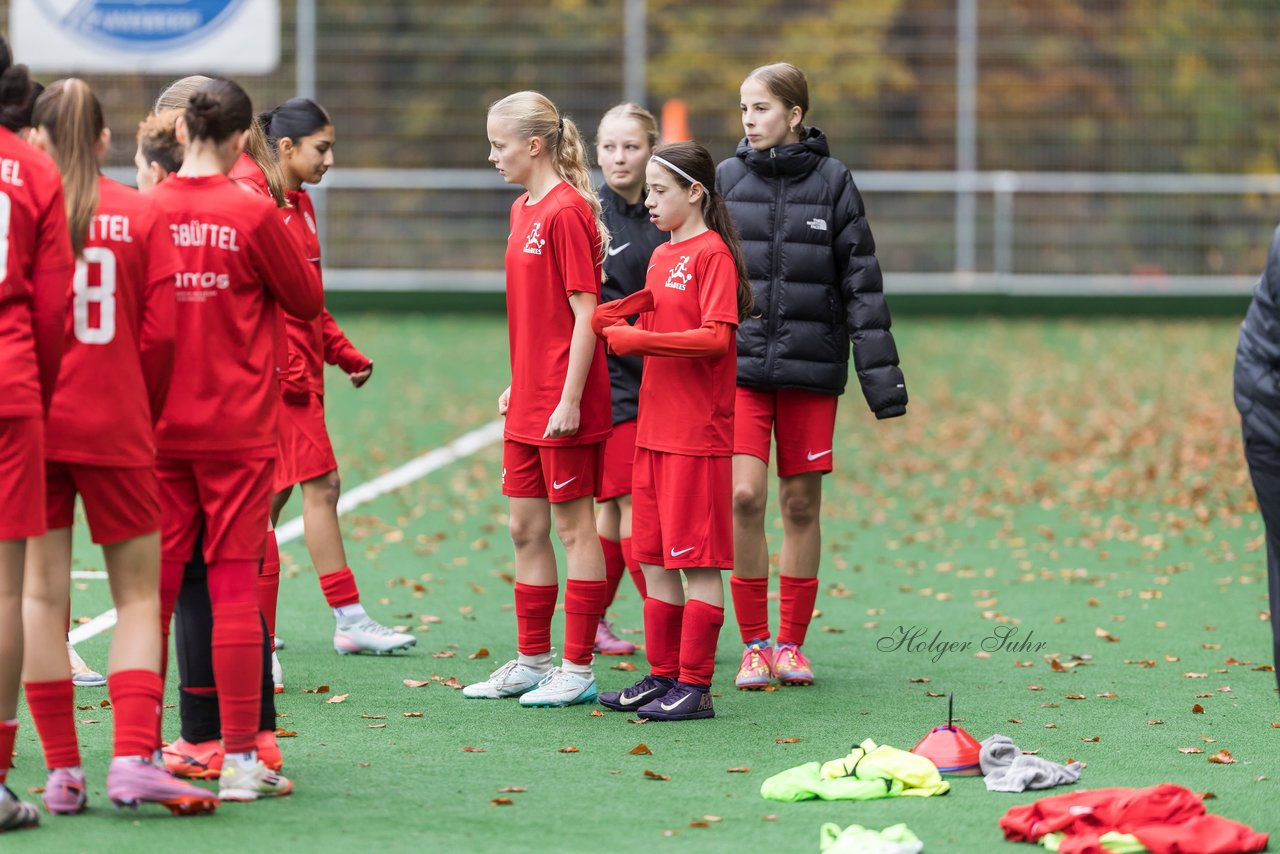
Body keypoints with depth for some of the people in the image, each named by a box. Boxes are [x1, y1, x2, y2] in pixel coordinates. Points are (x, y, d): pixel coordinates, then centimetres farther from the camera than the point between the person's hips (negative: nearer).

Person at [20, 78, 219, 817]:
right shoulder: (142, 215, -1)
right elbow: (160, 332, -3)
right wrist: (146, 415, 11)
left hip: (29, 422, 0)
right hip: (115, 425, 0)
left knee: (42, 592, 6)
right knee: (139, 591, 6)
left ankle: (62, 770, 4)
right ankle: (134, 759, -9)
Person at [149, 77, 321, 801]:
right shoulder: (253, 214, -10)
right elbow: (307, 300, 3)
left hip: (157, 428, 3)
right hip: (237, 428, -3)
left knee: (155, 582, 8)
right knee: (235, 584, -1)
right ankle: (241, 757, -1)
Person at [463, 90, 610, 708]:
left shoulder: (567, 211, -14)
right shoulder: (524, 209, 13)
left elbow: (585, 312, -17)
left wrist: (569, 399, -19)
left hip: (564, 405, -9)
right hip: (528, 402, 9)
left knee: (573, 526, -2)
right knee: (526, 528, 12)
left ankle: (577, 671, 3)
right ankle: (532, 662, 21)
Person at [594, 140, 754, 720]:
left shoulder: (713, 253, -10)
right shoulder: (662, 256, 16)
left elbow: (715, 337, -19)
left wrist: (637, 340, -18)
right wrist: (617, 323, -1)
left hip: (698, 433, -9)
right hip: (654, 427, 9)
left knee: (696, 561, -5)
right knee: (654, 559, 11)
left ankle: (695, 686, -3)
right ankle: (663, 675, 18)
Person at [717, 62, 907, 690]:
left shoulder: (832, 183, 0)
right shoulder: (727, 179, 4)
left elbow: (862, 284, 1)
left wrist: (880, 374, -3)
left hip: (812, 368, 0)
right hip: (739, 363, 0)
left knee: (801, 504, 5)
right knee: (744, 496, -11)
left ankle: (791, 642, 16)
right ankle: (753, 644, 0)